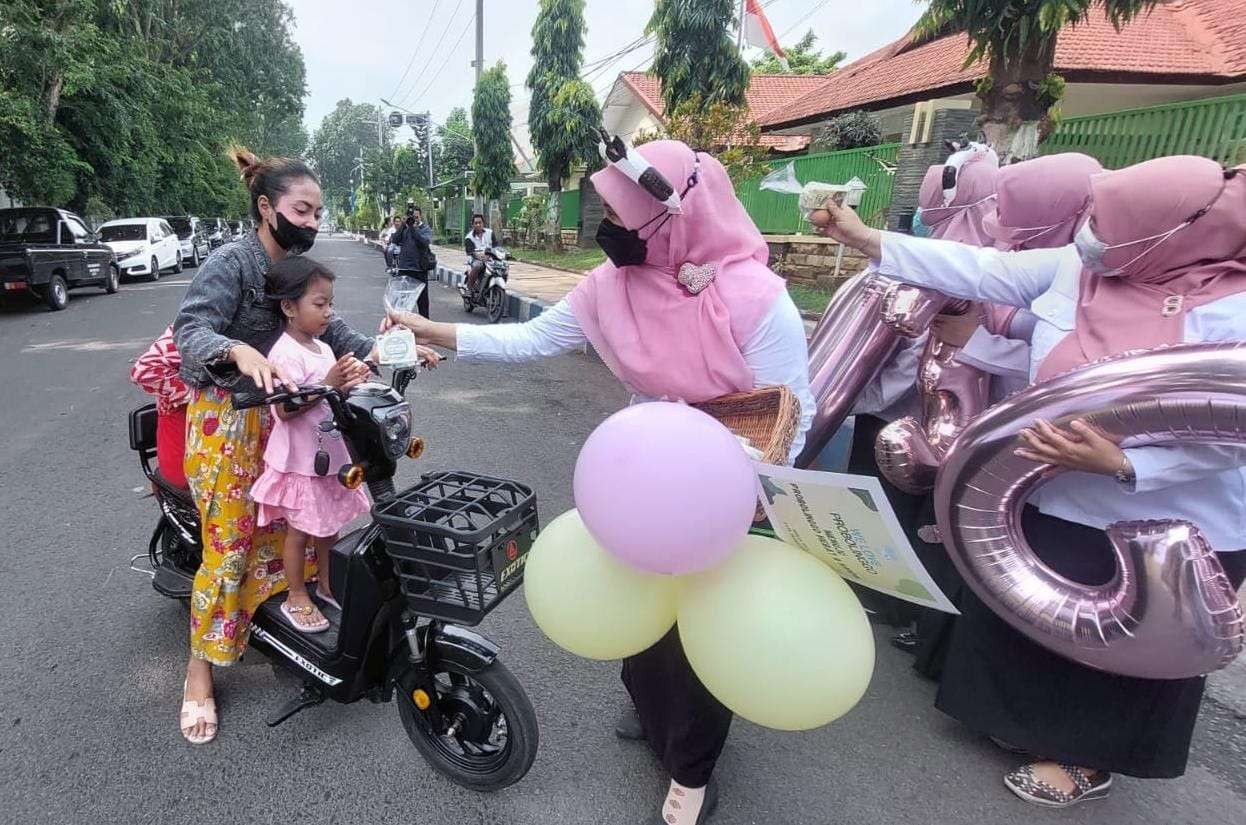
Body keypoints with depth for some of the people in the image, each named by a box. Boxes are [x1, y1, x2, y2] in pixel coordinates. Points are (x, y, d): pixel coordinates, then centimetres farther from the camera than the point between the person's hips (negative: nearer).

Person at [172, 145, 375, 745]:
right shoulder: (231, 263, -14)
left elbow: (330, 330, 3)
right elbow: (192, 329, -24)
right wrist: (239, 351, -45)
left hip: (279, 419, 7)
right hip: (227, 424, -6)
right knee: (228, 548, -1)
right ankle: (199, 670, 16)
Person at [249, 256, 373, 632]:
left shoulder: (323, 349, 8)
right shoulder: (285, 354, -19)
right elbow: (285, 409, -25)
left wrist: (350, 380, -3)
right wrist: (328, 384, -31)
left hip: (329, 456, 8)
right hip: (299, 462, -8)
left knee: (329, 526, 19)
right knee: (299, 531, 7)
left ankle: (327, 584, 37)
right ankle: (297, 597, 24)